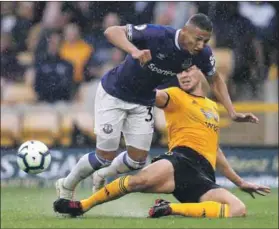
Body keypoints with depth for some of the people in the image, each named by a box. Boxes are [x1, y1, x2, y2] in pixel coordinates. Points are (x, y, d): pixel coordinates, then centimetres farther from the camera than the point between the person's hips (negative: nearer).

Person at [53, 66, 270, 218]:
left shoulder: (213, 107, 31)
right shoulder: (176, 96, 14)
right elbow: (154, 95, -10)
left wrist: (239, 182, 41)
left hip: (203, 177, 4)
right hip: (182, 159, -4)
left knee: (239, 209, -25)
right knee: (141, 179, -36)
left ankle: (171, 208, -23)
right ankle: (82, 206, -20)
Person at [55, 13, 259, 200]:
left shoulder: (202, 54, -18)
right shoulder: (157, 35, -34)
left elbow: (215, 79, 1)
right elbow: (112, 31, -39)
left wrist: (232, 113, -6)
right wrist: (134, 51, -56)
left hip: (144, 102, 5)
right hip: (113, 94, -5)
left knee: (138, 159, 3)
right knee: (106, 157, -5)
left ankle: (102, 177, 34)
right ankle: (66, 187, 20)